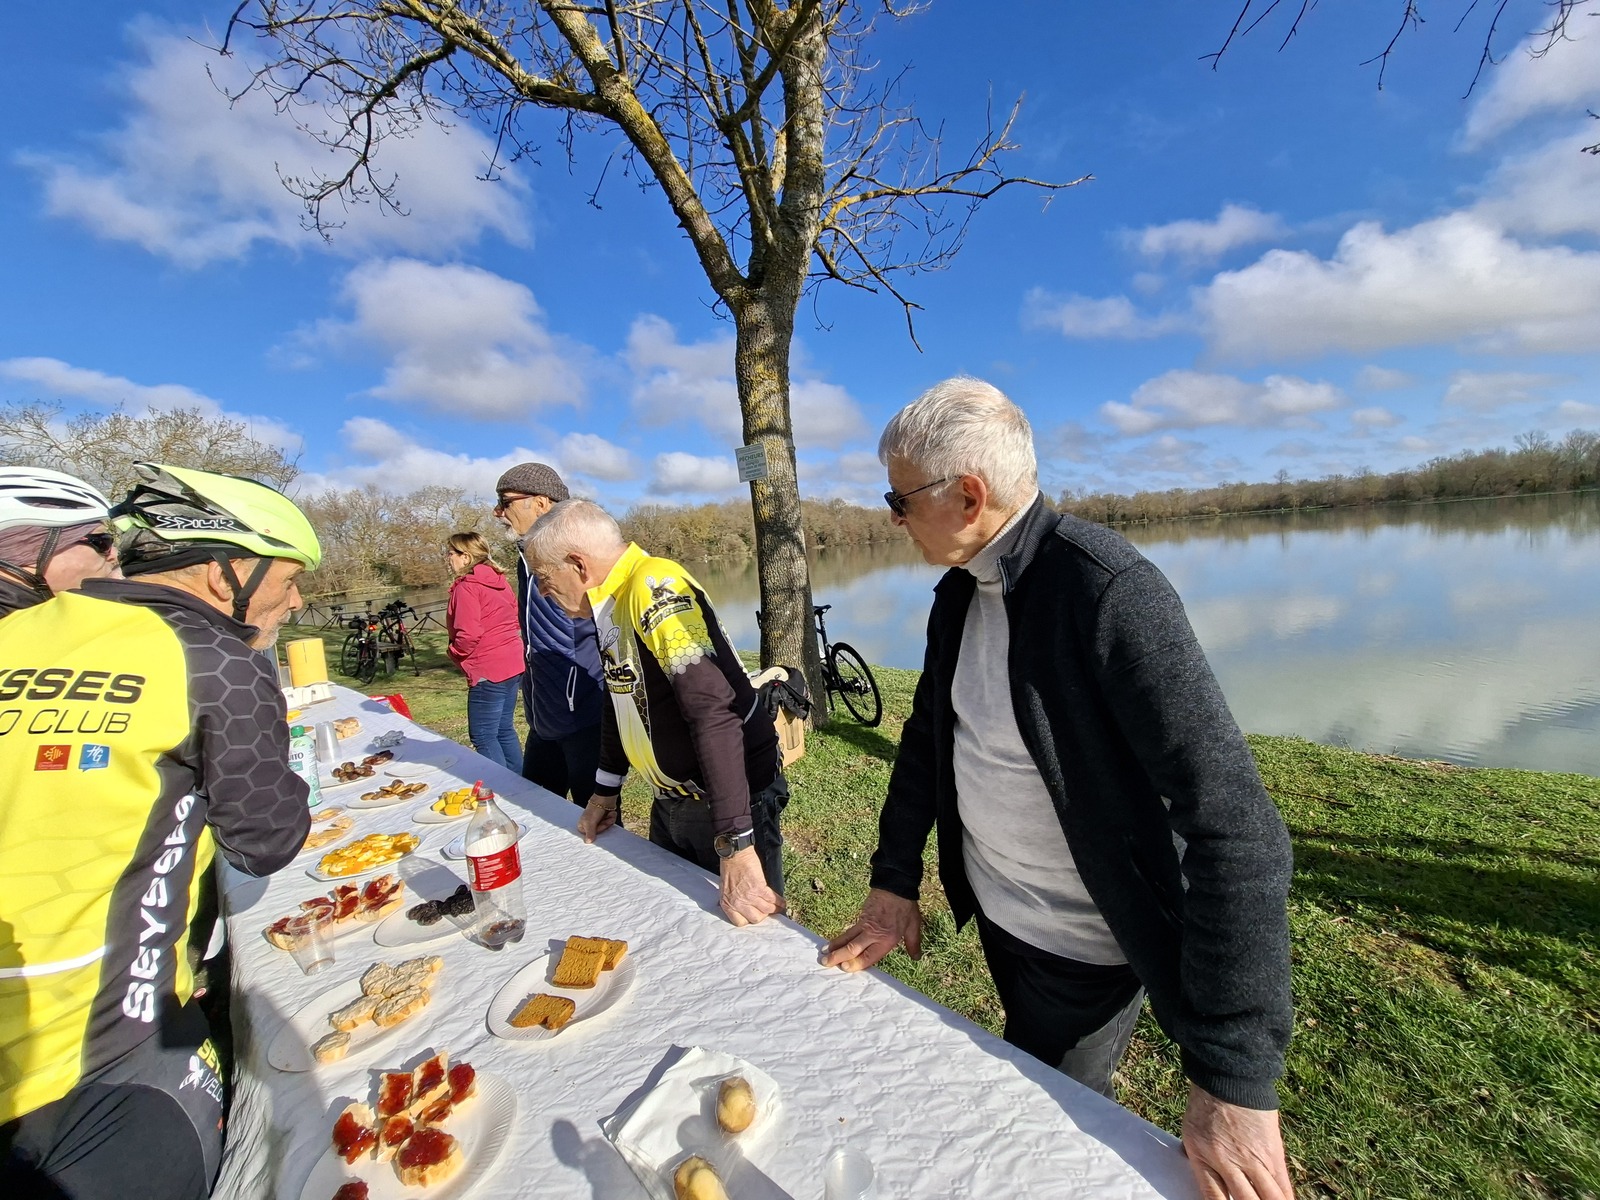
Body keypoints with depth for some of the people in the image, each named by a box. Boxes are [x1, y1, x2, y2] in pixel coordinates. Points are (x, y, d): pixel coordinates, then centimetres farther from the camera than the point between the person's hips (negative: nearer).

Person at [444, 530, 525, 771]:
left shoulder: (466, 586, -12)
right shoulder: (499, 580, 12)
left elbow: (468, 634, -20)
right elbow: (516, 619, 17)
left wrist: (455, 654, -2)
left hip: (488, 671, -9)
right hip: (514, 665, 9)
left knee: (483, 736, 1)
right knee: (504, 730, 17)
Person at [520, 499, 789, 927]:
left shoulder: (656, 586, -24)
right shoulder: (610, 604, 5)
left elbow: (713, 711, -33)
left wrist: (736, 848, -33)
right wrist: (604, 792, 22)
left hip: (732, 803, -9)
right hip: (671, 803, 9)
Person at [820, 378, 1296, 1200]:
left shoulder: (1110, 591, -28)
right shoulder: (959, 591, -4)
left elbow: (1233, 826, -30)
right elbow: (926, 734, 4)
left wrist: (1233, 1081, -27)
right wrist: (893, 883, 2)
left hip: (1082, 948, -6)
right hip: (991, 911, 7)